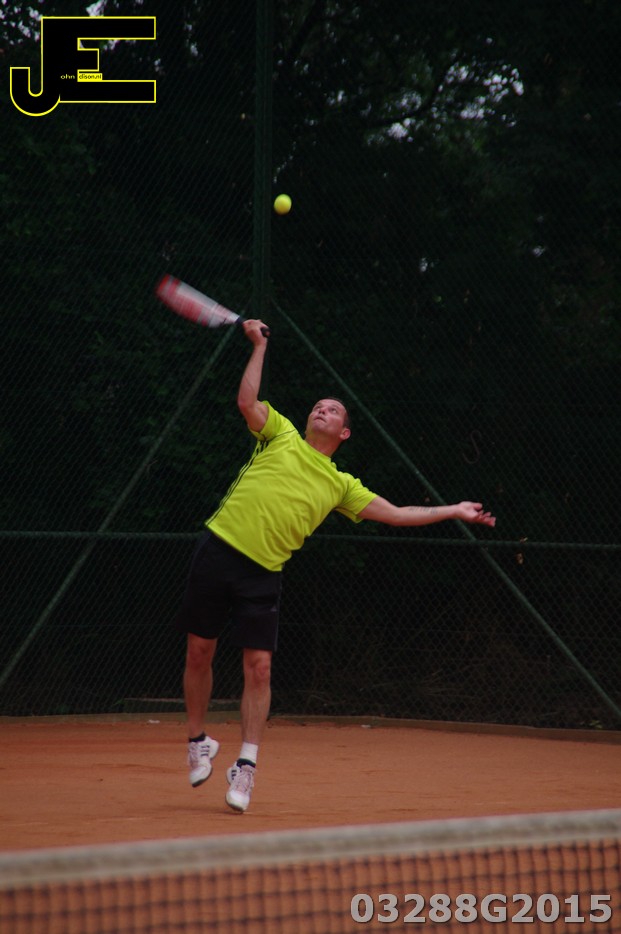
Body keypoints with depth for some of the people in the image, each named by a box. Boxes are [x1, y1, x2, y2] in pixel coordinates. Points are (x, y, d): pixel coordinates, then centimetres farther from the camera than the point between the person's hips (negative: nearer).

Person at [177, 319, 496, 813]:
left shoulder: (341, 485, 15)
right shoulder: (281, 435, 10)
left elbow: (396, 513, 16)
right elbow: (247, 401, -6)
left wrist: (454, 511, 12)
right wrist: (259, 345, -5)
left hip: (263, 574, 1)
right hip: (220, 549, -1)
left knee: (259, 667, -6)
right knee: (199, 653, 4)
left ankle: (246, 764, 0)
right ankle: (199, 741, 24)